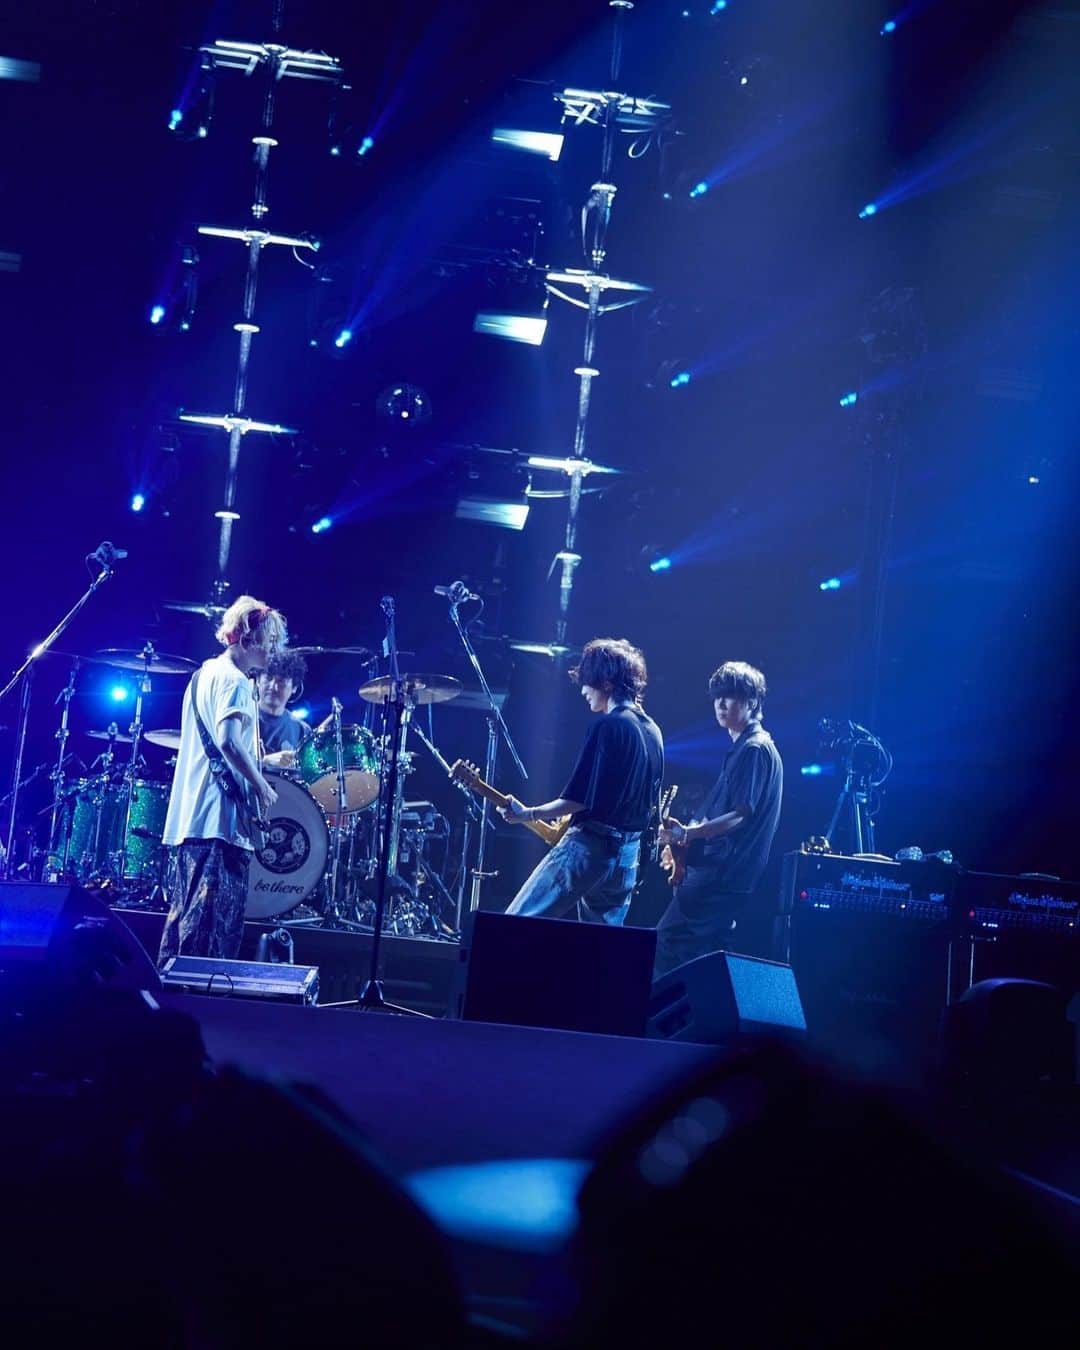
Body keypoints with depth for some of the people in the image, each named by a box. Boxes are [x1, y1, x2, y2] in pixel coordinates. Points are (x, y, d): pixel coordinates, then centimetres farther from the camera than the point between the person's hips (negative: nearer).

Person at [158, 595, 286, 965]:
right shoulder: (235, 680, -11)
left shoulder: (204, 672, 19)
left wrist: (259, 762, 24)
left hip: (187, 818, 10)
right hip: (219, 821, -10)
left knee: (185, 916, 14)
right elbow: (228, 740, -24)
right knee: (216, 923, -9)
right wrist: (261, 785, -13)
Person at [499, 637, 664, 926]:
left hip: (589, 847, -9)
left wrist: (528, 814, -10)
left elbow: (582, 797, -17)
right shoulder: (653, 731, 13)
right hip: (626, 856, 9)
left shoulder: (608, 726, -14)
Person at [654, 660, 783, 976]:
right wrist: (684, 840, 11)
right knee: (696, 955, 10)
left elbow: (741, 815, -20)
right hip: (718, 869, 10)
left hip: (724, 873, -10)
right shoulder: (741, 749, 20)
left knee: (667, 942, -12)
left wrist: (687, 833, -28)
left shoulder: (756, 749, -11)